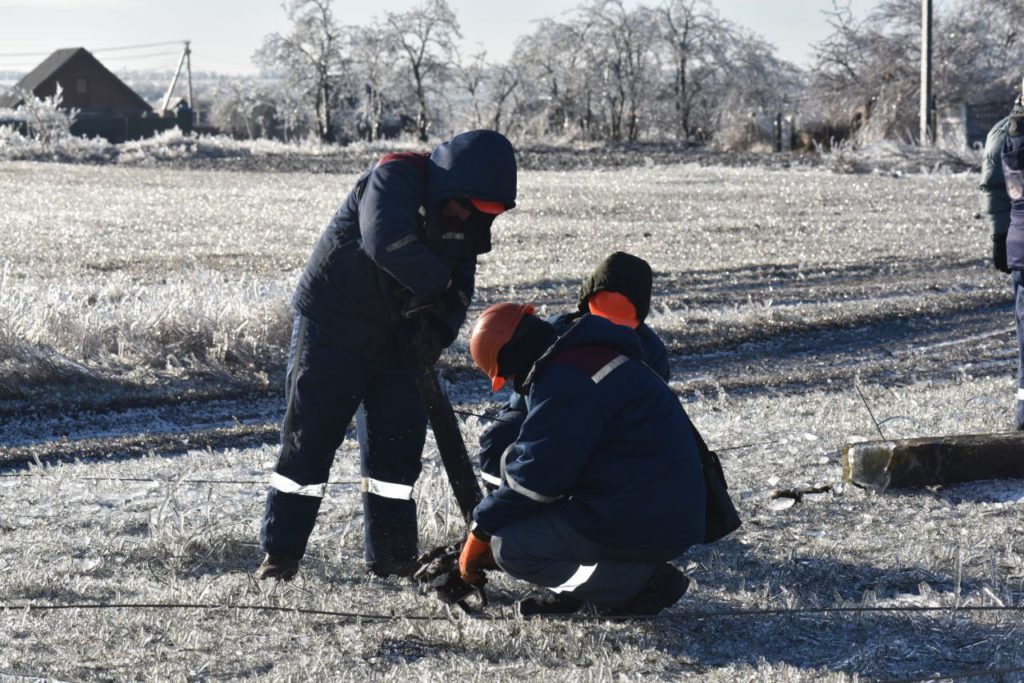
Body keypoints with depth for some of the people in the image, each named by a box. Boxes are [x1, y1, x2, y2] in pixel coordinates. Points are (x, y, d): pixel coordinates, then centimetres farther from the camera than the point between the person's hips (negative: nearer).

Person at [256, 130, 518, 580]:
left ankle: (392, 557, 18)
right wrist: (439, 286, -29)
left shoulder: (466, 216, 0)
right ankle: (280, 554, 5)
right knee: (308, 440, -2)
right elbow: (386, 241, -40)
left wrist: (438, 331, -17)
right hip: (331, 328, -7)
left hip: (397, 338, 7)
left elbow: (460, 284, 2)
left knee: (397, 445, 8)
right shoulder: (395, 178, -23)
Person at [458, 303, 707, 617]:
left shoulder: (566, 380, -17)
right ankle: (570, 589, 10)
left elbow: (537, 476, -19)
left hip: (645, 527, -11)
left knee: (509, 548, -12)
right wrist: (491, 521, 23)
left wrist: (481, 531, -6)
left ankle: (639, 580, -8)